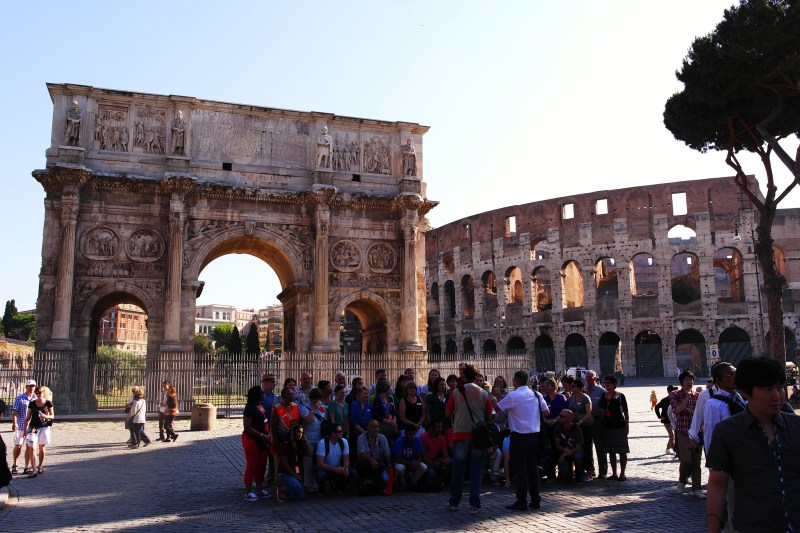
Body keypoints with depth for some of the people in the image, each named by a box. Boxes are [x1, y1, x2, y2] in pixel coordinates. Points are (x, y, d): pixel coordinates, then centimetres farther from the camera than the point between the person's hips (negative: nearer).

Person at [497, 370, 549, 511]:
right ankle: (535, 500, 18)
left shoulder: (512, 396, -12)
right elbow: (546, 412, 9)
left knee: (520, 469, 0)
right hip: (535, 434, 6)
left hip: (519, 436, -5)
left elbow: (498, 408, -6)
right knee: (533, 467, 13)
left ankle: (521, 501, 4)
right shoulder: (536, 395, 5)